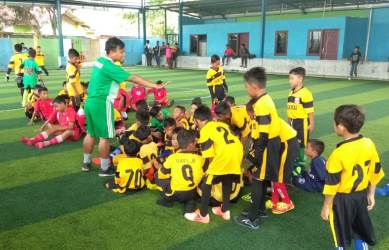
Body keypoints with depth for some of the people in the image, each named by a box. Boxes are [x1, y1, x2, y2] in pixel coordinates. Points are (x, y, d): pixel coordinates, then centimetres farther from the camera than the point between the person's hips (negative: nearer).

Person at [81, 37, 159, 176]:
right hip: (101, 104, -9)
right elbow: (133, 78, -20)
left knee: (91, 133, 19)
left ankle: (86, 163, 31)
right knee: (105, 137, 0)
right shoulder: (110, 67, -18)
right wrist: (154, 86, -19)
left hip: (91, 102, 9)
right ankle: (104, 169, 9)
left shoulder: (99, 61, 9)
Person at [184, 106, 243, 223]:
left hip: (224, 155, -7)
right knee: (227, 182, 27)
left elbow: (210, 155, 0)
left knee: (206, 183, 9)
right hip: (237, 151, 7)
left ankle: (203, 215, 16)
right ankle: (225, 211, 36)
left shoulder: (204, 130, 6)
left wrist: (211, 168, 16)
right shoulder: (222, 124, 25)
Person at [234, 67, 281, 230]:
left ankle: (252, 219, 11)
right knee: (261, 180, 20)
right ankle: (259, 209, 36)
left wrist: (256, 159, -19)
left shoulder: (262, 106, -25)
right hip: (267, 145, 10)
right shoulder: (264, 100, 6)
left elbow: (263, 136, -25)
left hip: (266, 147, -10)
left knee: (257, 181, 0)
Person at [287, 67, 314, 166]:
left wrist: (311, 124, -15)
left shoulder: (306, 93, -18)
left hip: (302, 122, -8)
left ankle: (301, 160, 19)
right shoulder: (291, 92, 7)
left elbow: (310, 111, -17)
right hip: (293, 122, 8)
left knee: (302, 142, 5)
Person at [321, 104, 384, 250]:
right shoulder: (369, 144, -8)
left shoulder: (339, 154, -27)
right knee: (361, 230, 24)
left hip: (342, 199, -5)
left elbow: (332, 185, -20)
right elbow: (376, 172, 3)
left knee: (341, 234, 14)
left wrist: (326, 207, -8)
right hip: (362, 195, 6)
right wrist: (371, 194, 16)